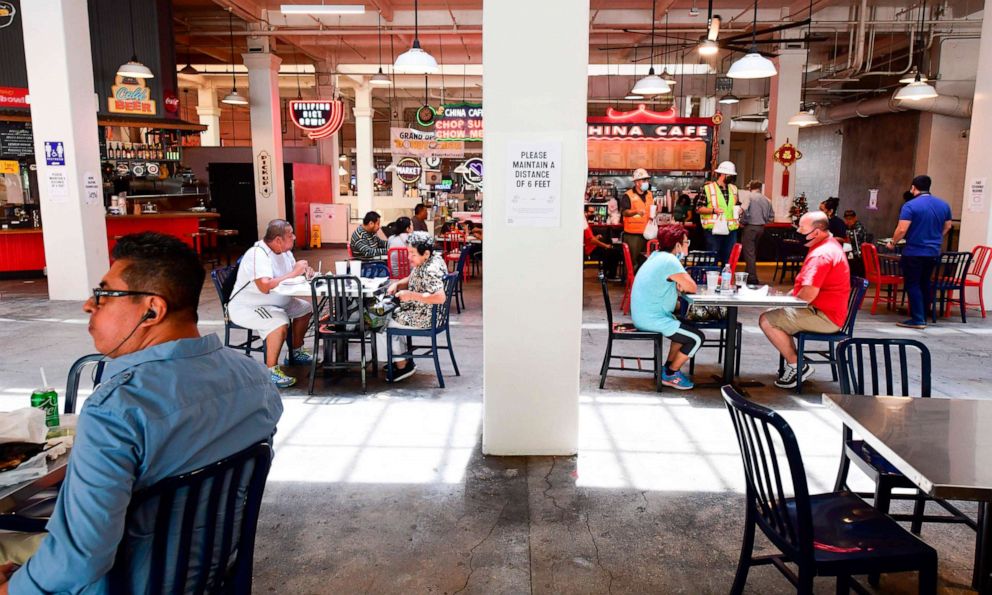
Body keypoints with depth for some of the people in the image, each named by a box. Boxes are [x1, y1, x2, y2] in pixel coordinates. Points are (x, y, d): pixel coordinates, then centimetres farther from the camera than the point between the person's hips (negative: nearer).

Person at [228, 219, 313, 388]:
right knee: (280, 323, -33)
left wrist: (304, 270, -10)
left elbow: (294, 270, 15)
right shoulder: (258, 254, -27)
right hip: (246, 307, -10)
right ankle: (271, 370, -20)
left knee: (305, 308, 14)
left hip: (274, 302, 10)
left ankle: (295, 353, 28)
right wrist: (293, 273, -30)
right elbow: (265, 286, -40)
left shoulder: (284, 250, 1)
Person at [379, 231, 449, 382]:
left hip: (424, 318, -10)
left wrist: (411, 295, -34)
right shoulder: (423, 262, 2)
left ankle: (403, 365, 15)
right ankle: (403, 359, 28)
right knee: (389, 313, 25)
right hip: (418, 310, 10)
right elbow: (412, 280, 17)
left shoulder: (431, 270, -30)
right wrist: (397, 284, -4)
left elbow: (440, 297, -40)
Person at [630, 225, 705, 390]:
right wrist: (682, 282, 3)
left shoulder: (656, 256, 10)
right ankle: (670, 375, 9)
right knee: (697, 338, 0)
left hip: (642, 317, 10)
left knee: (686, 329, 25)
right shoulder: (670, 261, -20)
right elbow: (692, 288, -16)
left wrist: (680, 283, -3)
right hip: (652, 320, -10)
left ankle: (668, 367, 26)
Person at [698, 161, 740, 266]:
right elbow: (699, 208, -4)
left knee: (729, 259, 9)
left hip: (731, 230, 5)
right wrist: (713, 210, -19)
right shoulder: (708, 188, -3)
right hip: (714, 230, -5)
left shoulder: (733, 189, 15)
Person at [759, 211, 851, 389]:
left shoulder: (821, 254, -23)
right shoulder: (829, 243, 12)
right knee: (775, 313, 22)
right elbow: (809, 283, 21)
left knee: (767, 320, -17)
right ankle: (793, 363, 17)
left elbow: (808, 294, -31)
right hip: (824, 310, 11)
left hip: (824, 316, -11)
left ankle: (797, 366, -5)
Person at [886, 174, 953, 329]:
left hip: (914, 253, -6)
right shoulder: (943, 204, 7)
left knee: (913, 285, 1)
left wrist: (892, 243, -4)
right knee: (925, 284, 17)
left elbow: (902, 230, -20)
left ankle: (917, 319, -1)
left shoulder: (910, 206, -15)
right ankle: (923, 316, 22)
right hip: (933, 252, 6)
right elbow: (947, 227, 18)